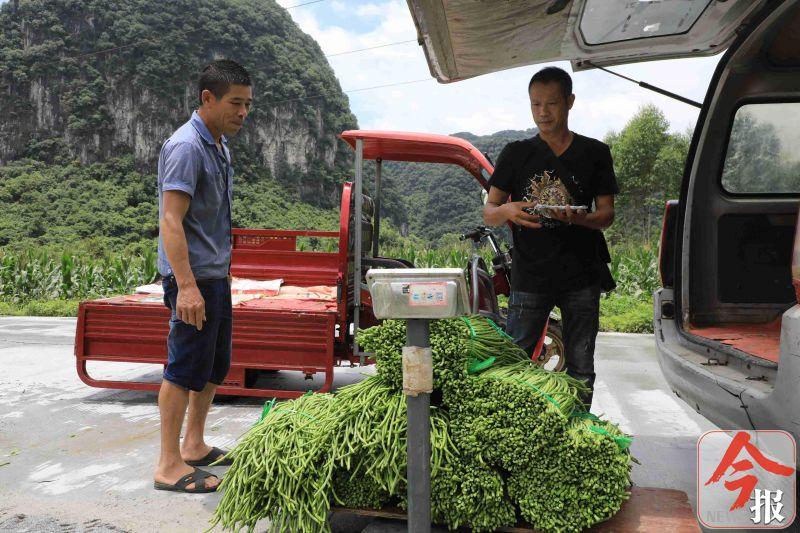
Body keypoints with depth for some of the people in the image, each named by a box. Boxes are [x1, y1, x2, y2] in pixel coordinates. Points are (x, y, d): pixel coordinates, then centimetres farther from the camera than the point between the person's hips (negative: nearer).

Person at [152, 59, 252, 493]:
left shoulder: (219, 145, 14)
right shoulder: (186, 147, -16)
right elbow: (171, 221, -23)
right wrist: (187, 286, -28)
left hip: (215, 275, 10)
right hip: (193, 278, -10)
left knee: (216, 364, 16)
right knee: (185, 368, -2)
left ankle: (194, 444, 31)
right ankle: (169, 465, 10)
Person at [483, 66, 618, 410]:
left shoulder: (594, 153, 9)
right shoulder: (516, 154, 8)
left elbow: (607, 214, 5)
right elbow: (488, 212, 4)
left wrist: (578, 218, -17)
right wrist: (507, 211, -20)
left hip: (581, 277, 1)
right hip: (529, 275, -1)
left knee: (580, 368, 8)